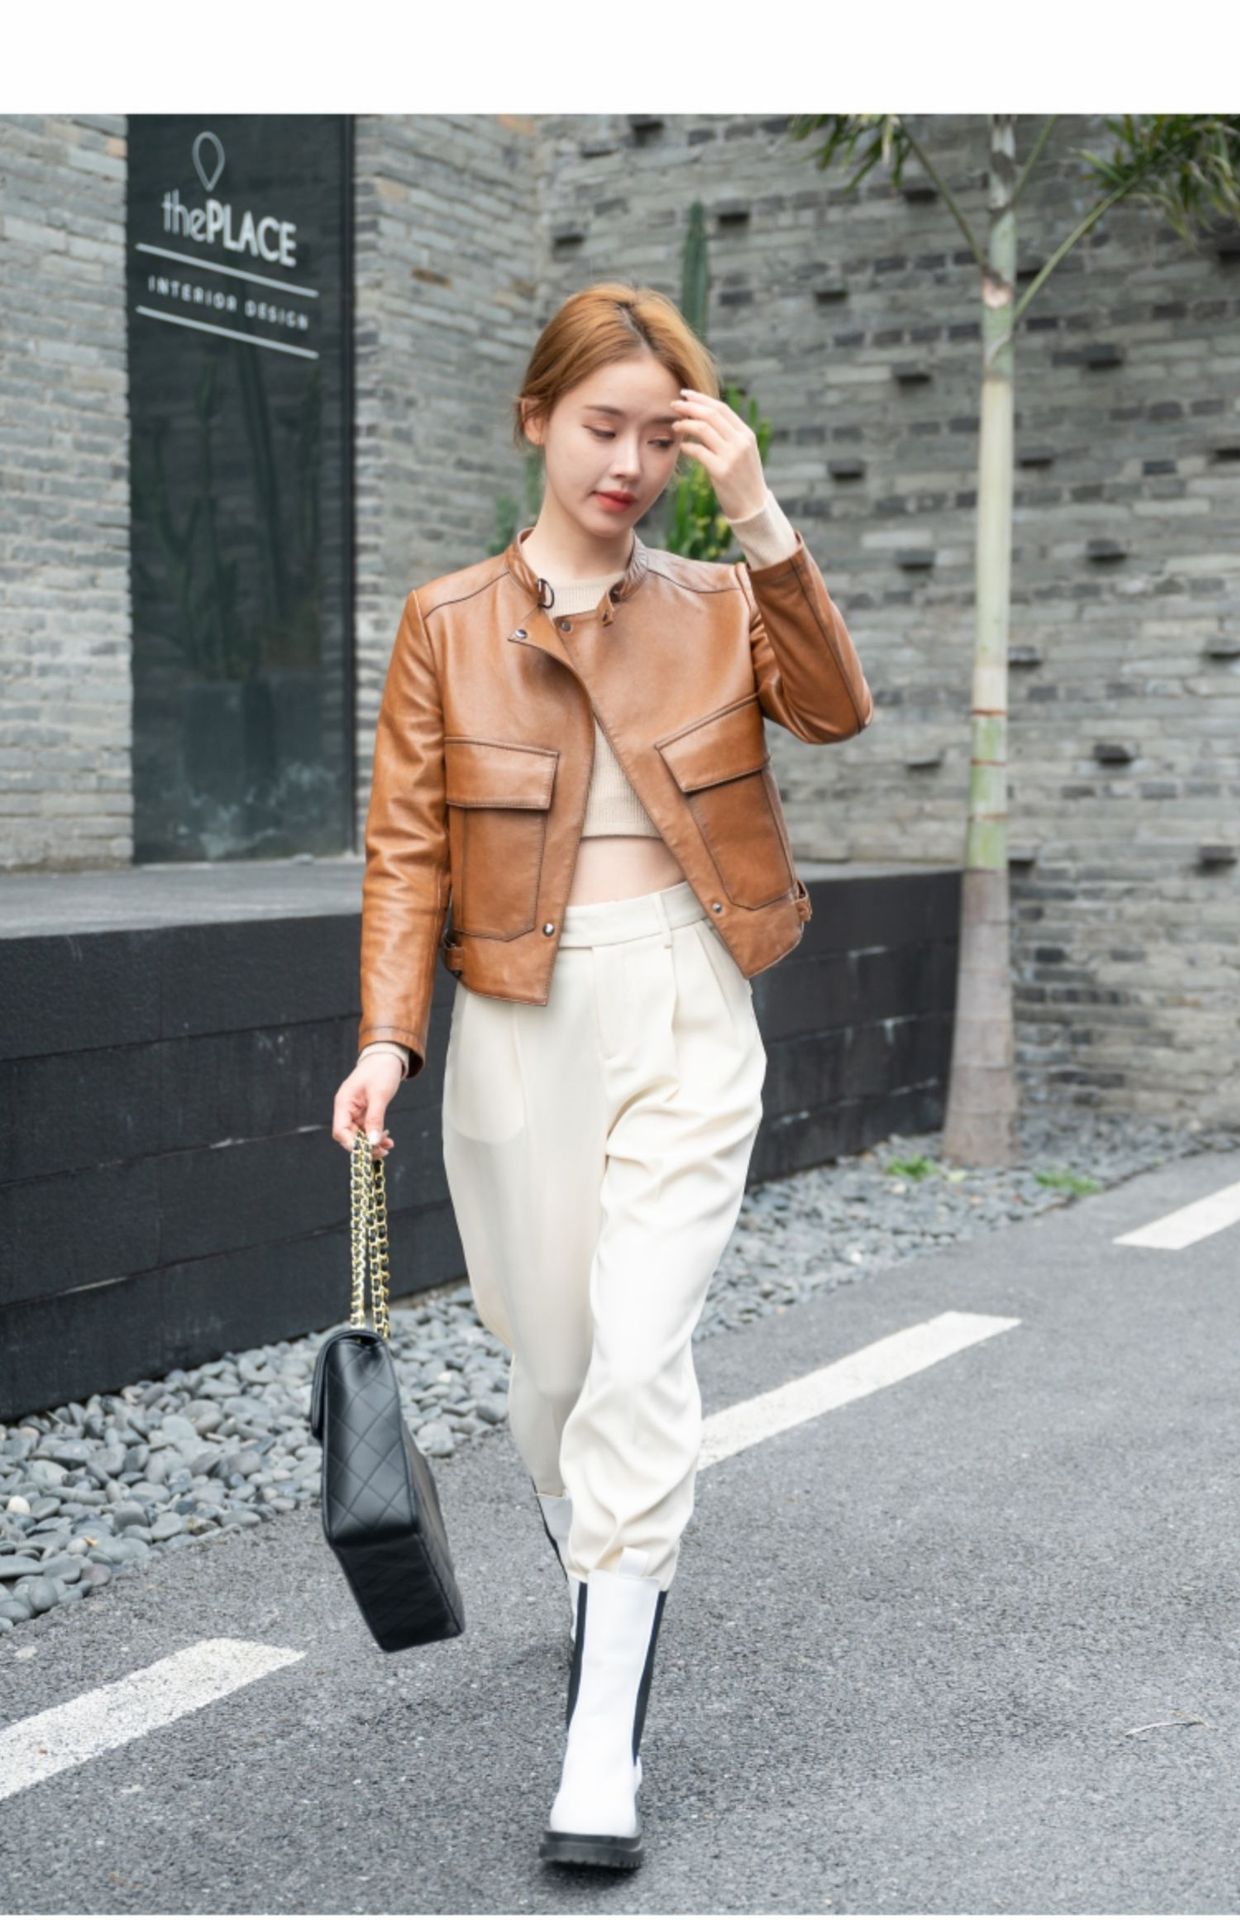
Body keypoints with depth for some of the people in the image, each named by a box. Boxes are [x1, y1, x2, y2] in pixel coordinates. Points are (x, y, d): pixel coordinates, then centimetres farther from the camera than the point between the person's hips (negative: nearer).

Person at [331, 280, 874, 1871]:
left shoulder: (718, 605, 6)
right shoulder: (448, 624, 4)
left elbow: (835, 711, -13)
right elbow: (406, 848, 0)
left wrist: (763, 524, -20)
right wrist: (385, 1039, -11)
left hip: (684, 1017, -1)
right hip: (521, 1024, 1)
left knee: (639, 1353, -12)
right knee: (549, 1361, 10)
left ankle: (604, 1738, -6)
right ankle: (602, 1579, 41)